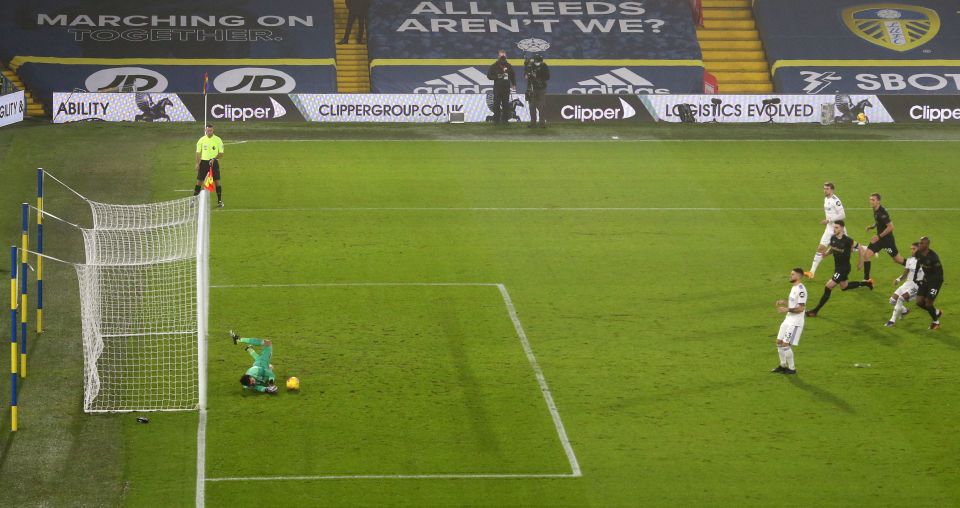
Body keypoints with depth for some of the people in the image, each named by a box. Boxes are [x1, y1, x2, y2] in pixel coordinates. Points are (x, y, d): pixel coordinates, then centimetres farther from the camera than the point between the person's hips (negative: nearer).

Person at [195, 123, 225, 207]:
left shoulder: (218, 140, -2)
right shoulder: (202, 140, 3)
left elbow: (221, 153, -2)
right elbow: (198, 152, 7)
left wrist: (213, 159, -16)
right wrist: (197, 163, -2)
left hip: (214, 162, -1)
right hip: (204, 162, 1)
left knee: (217, 182, -2)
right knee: (199, 181, 0)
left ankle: (220, 201, 6)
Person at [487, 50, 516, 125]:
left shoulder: (509, 66, 12)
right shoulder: (494, 66, 2)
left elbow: (513, 75, 18)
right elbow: (489, 76, 0)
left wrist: (514, 84, 6)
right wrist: (497, 77, -13)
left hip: (506, 88, 3)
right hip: (497, 88, -3)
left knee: (506, 105, 3)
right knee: (497, 104, -3)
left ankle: (505, 119, 9)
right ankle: (496, 119, 1)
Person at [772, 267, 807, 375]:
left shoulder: (801, 290, -20)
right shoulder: (794, 287, 12)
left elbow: (801, 308, -23)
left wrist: (787, 309, -29)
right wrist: (783, 302, 10)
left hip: (795, 322, -10)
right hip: (788, 320, 10)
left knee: (786, 345, -9)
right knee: (779, 342, 14)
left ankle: (792, 368, 3)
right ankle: (783, 365, 28)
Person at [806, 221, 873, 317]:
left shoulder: (847, 240, -24)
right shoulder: (833, 238, -4)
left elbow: (860, 248, -13)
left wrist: (861, 263, -4)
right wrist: (826, 253, -9)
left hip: (844, 268, -9)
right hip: (837, 267, 9)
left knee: (828, 287, -11)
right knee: (844, 286, 27)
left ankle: (815, 310, -4)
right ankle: (866, 283, 45)